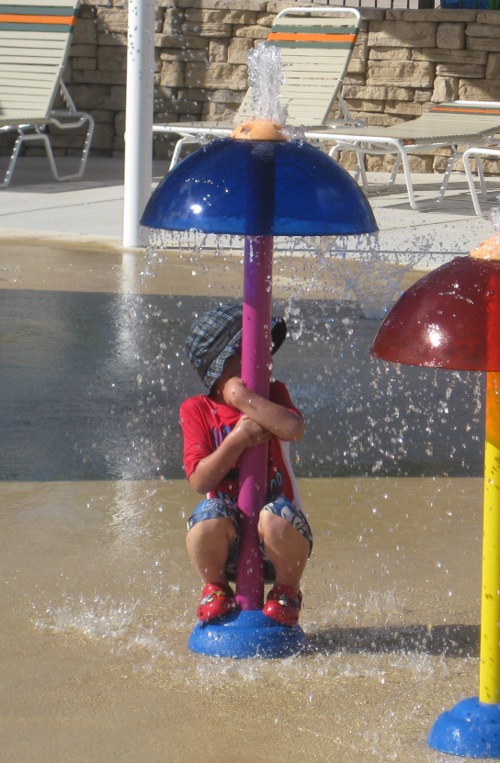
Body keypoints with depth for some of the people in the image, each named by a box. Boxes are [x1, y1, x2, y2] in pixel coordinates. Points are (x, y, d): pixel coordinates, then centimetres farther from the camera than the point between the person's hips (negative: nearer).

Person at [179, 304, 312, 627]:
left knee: (275, 519, -35)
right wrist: (236, 440, -22)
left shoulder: (273, 394, 2)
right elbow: (199, 480, -10)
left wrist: (242, 397, -20)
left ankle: (288, 591, -3)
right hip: (230, 540, 0)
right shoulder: (197, 410, 1)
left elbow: (294, 429, -23)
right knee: (208, 520, -34)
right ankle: (216, 588, 0)